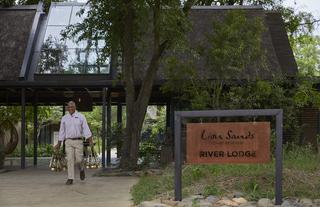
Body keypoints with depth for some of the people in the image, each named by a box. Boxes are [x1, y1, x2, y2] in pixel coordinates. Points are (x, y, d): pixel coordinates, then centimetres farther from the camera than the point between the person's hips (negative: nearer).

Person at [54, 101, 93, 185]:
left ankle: (81, 169, 30)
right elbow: (62, 132, 11)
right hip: (68, 141, 2)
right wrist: (59, 144, 9)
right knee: (70, 160, -7)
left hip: (78, 141, -2)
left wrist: (90, 141, -14)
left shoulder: (81, 117, -1)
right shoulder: (64, 118, 6)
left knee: (79, 160, -5)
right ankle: (70, 179, -6)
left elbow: (86, 129, -6)